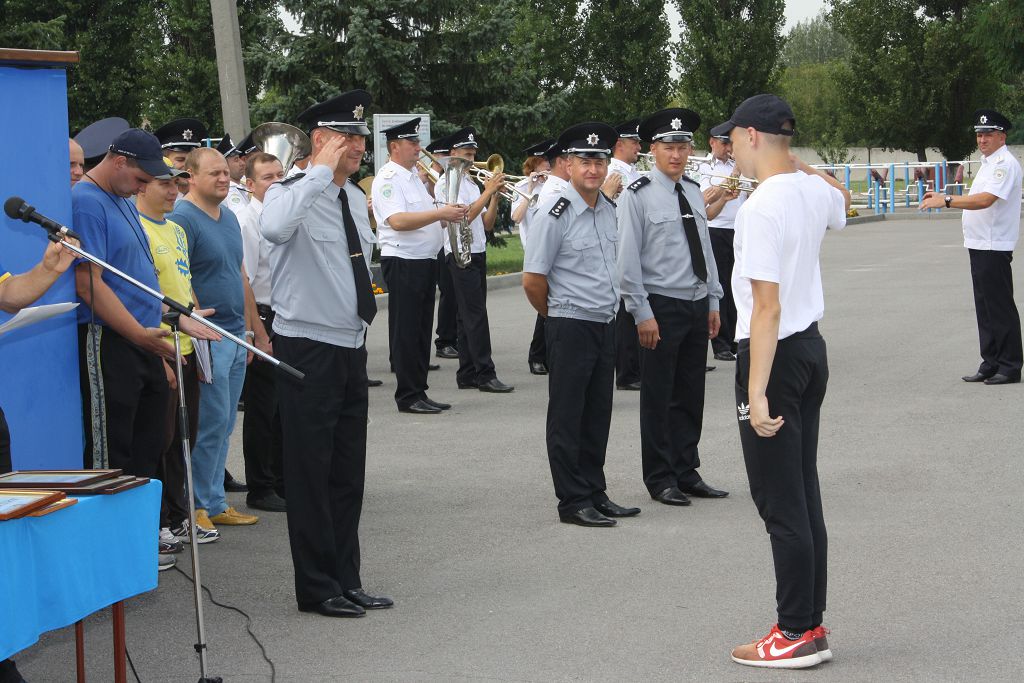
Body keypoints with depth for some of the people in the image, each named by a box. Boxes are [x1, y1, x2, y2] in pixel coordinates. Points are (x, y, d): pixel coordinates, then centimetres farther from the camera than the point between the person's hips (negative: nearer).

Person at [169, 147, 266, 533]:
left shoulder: (229, 218, 15)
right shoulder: (182, 218, -11)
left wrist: (256, 330, 21)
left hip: (236, 336, 8)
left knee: (224, 426, 11)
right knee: (212, 424, -7)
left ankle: (214, 504, 18)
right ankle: (198, 506, 2)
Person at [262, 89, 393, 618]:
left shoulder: (356, 198, 12)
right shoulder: (293, 193, -13)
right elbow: (274, 226, -38)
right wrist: (322, 171, -29)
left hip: (352, 348, 8)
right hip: (308, 349, -8)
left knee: (349, 472, 12)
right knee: (311, 472, 0)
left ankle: (346, 581, 21)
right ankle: (317, 589, 9)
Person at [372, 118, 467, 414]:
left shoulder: (414, 177, 18)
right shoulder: (388, 178, -11)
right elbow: (398, 221, -24)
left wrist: (451, 214, 9)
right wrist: (440, 213, -26)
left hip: (425, 261, 9)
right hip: (403, 262, -9)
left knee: (422, 330, 12)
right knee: (406, 331, -4)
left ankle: (419, 393, 17)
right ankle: (408, 397, 1)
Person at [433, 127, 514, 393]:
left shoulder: (471, 183, 19)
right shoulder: (447, 182, -6)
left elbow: (487, 224, 14)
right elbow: (464, 216, -19)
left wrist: (495, 198, 0)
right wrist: (488, 191, -16)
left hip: (477, 253, 8)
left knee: (469, 317, 9)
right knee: (476, 315, -11)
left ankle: (467, 375, 11)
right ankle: (485, 374, -12)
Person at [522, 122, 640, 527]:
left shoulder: (609, 209, 8)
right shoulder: (555, 214, -14)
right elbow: (532, 280, -13)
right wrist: (558, 317, 0)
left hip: (606, 325, 7)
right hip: (570, 327, -7)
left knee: (598, 414, 13)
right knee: (567, 418, 1)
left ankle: (595, 493, 23)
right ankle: (573, 502, 7)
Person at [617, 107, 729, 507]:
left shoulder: (694, 192, 11)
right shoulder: (637, 196, -9)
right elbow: (629, 259, -11)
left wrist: (713, 301, 14)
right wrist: (642, 313, -14)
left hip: (697, 306, 6)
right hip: (661, 308, -6)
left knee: (691, 396, 12)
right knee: (658, 398, 2)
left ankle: (687, 473, 21)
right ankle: (660, 479, 11)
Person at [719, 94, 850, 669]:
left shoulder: (761, 206, -20)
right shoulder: (815, 191, 4)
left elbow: (767, 306, -24)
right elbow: (842, 201, 33)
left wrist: (756, 392, -24)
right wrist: (797, 163, 24)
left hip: (774, 352, -9)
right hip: (812, 344, 9)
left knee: (780, 503, -1)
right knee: (804, 494, 14)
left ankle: (797, 635, 6)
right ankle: (813, 624, 21)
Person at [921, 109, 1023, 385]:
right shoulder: (989, 163, 19)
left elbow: (986, 199, -26)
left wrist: (946, 201, -29)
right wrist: (943, 197, 17)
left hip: (994, 248, -10)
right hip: (979, 245, 10)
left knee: (1000, 307, -5)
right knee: (985, 308, 13)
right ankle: (991, 364, 20)